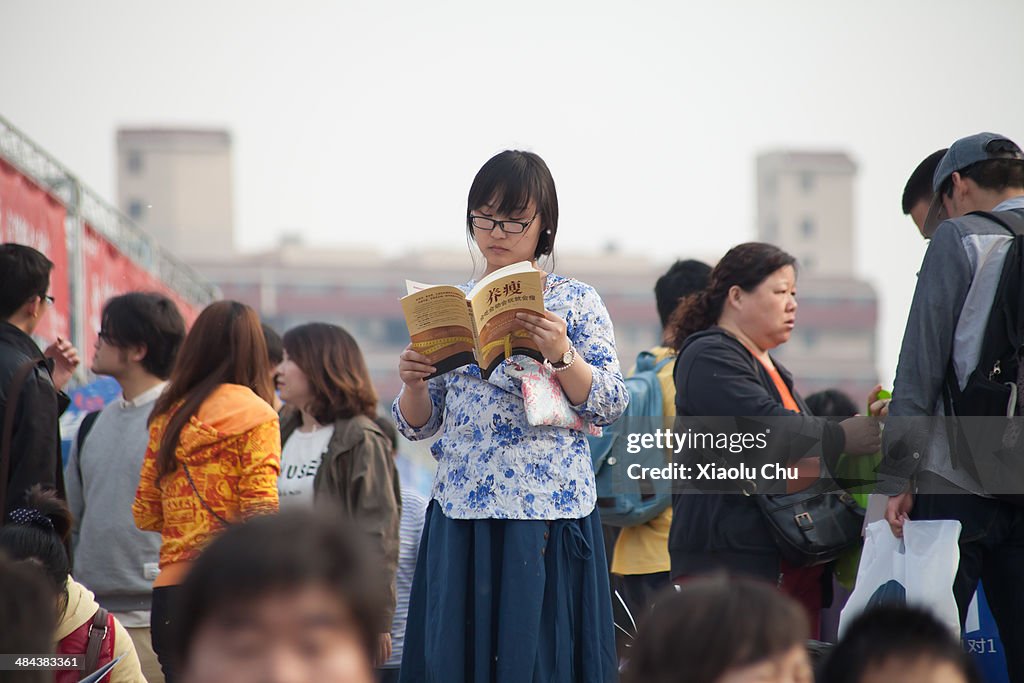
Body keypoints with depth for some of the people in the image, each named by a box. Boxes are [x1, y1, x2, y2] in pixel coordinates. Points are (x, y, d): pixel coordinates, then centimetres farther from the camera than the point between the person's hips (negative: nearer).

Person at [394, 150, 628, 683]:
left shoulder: (576, 301, 4)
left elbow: (608, 407, -4)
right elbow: (418, 425, 12)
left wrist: (560, 354, -20)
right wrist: (413, 383, -9)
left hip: (547, 513, -3)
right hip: (461, 516, 3)